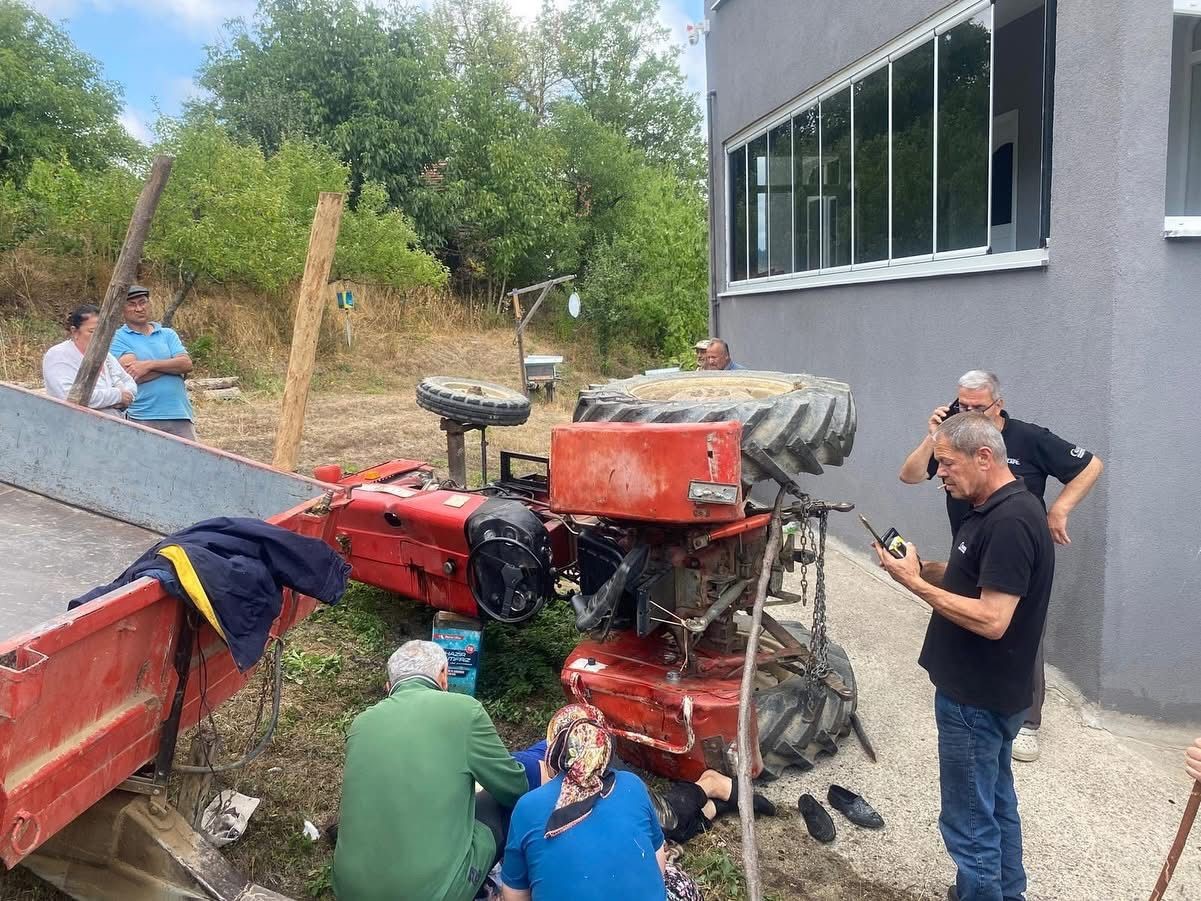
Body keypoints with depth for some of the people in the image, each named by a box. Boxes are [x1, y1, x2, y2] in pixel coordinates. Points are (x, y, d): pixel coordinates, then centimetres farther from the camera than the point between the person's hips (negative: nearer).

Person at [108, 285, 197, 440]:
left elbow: (187, 364, -1)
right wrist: (172, 366, -4)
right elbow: (134, 375, -10)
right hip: (143, 419, -3)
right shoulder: (118, 339, 5)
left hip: (179, 415, 3)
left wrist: (149, 364, -11)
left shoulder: (168, 334, 16)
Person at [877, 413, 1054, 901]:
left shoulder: (1010, 522, -24)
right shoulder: (992, 511, 8)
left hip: (977, 698, -10)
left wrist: (914, 583, -23)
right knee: (997, 803, 24)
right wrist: (922, 567, -2)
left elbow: (991, 619, -28)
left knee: (970, 821, 2)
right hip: (986, 691, 10)